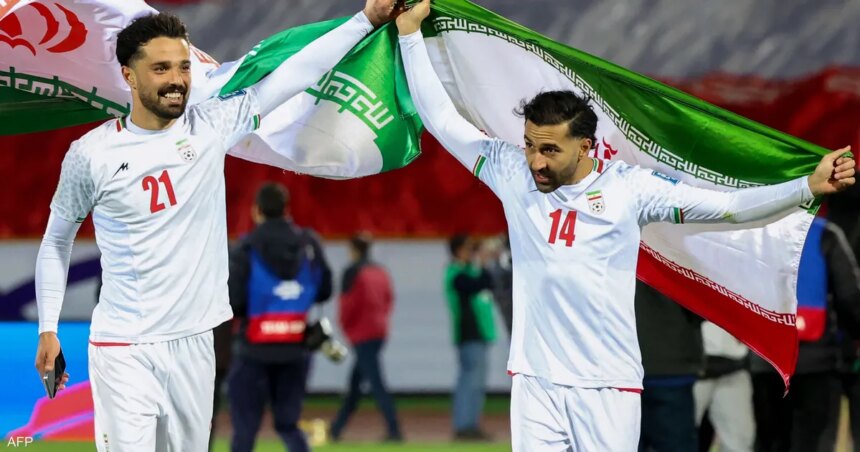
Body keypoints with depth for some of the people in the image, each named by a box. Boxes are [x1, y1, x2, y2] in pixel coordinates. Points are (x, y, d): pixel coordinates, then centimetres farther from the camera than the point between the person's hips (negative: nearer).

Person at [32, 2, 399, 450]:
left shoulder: (211, 126, 0)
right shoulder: (91, 154, -5)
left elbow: (297, 72, -2)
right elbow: (57, 241, 7)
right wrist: (47, 329, 3)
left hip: (194, 343, 3)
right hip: (124, 350, -3)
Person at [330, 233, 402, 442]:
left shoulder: (352, 272, -11)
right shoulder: (380, 271, 10)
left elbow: (348, 303, -14)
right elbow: (389, 299, 12)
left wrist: (345, 325, 1)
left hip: (361, 334, -8)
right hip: (380, 331, 8)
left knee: (376, 383, -9)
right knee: (355, 381, 16)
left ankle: (394, 430, -16)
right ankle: (336, 428, 23)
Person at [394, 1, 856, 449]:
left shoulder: (629, 187, -2)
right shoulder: (512, 173, 4)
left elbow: (727, 205, -3)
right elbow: (441, 118, 8)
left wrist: (809, 187, -12)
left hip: (609, 385, -2)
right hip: (535, 380, 2)